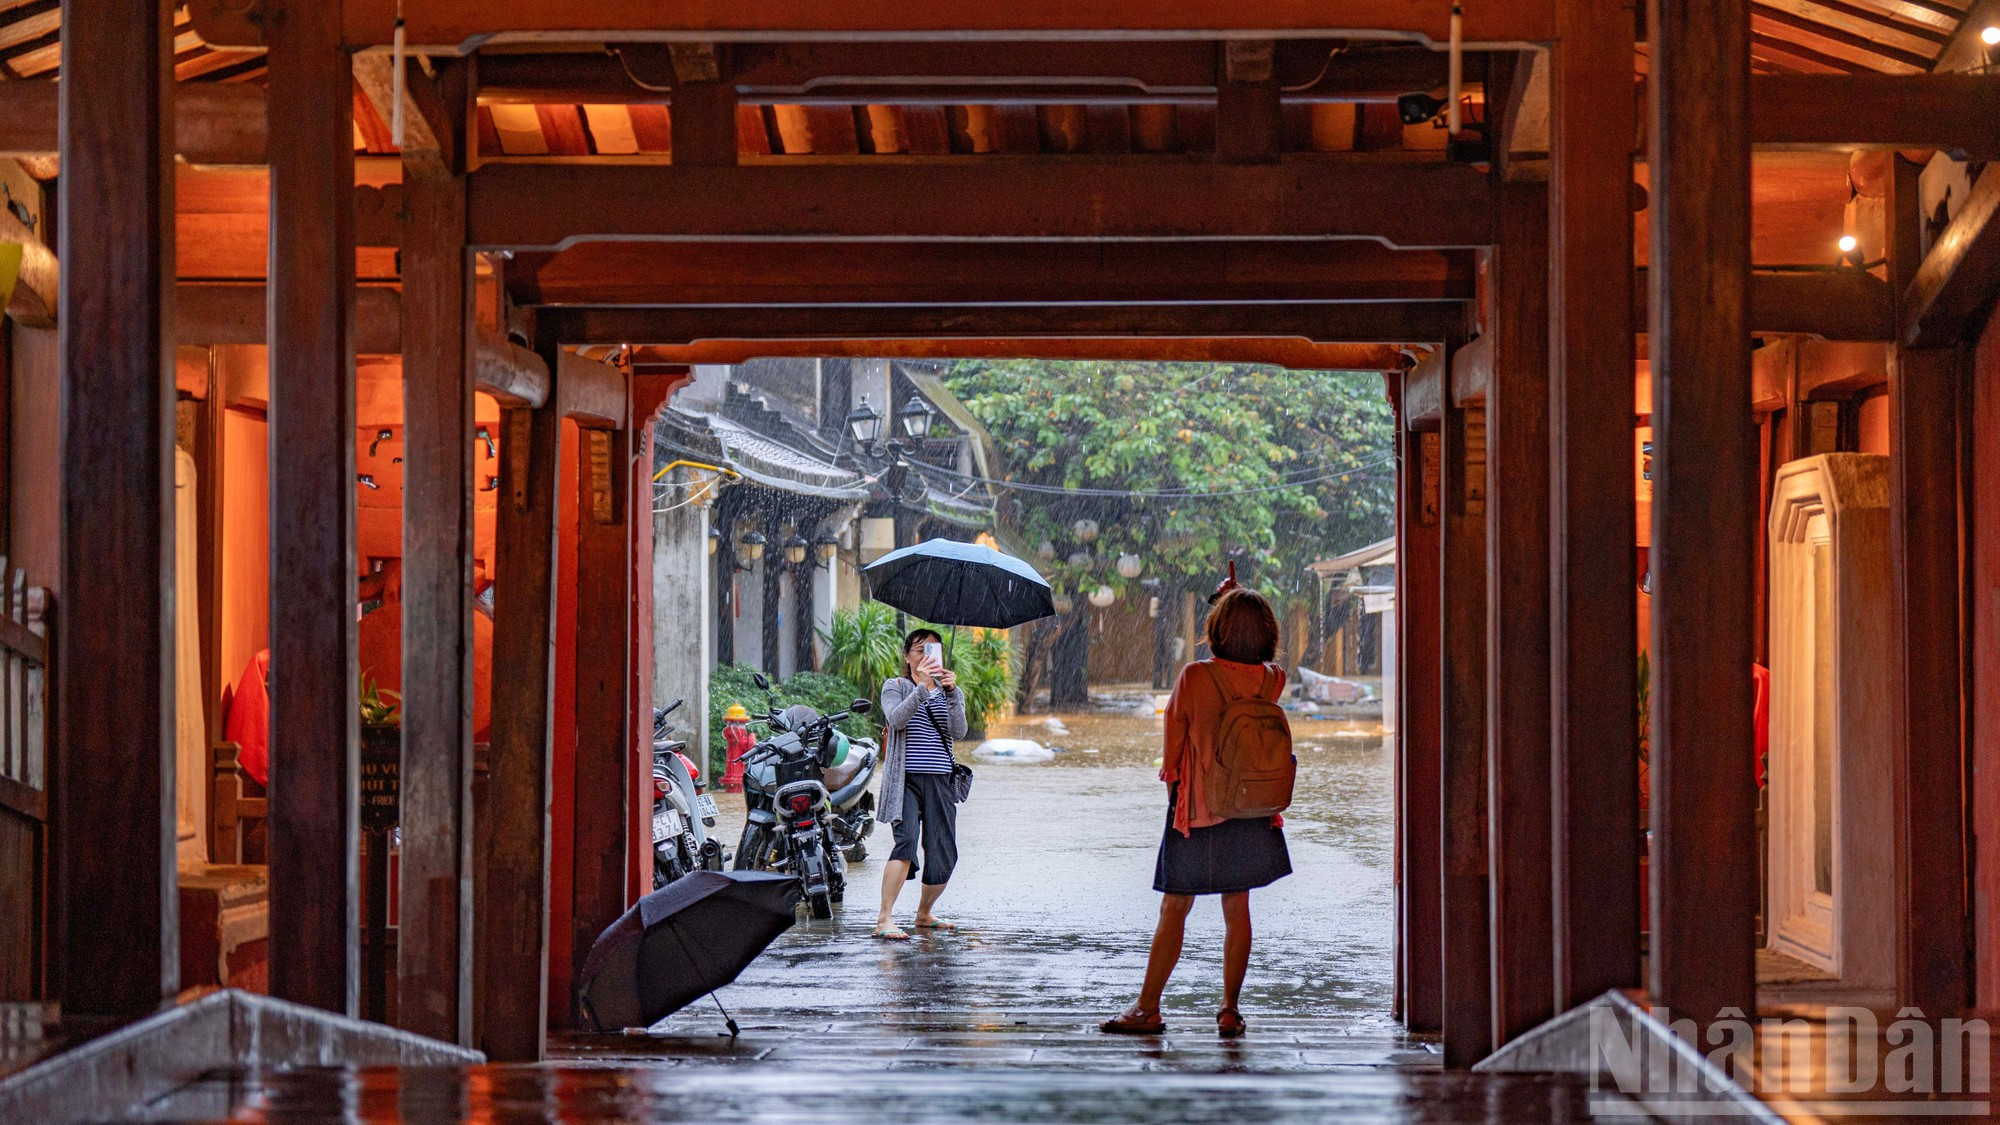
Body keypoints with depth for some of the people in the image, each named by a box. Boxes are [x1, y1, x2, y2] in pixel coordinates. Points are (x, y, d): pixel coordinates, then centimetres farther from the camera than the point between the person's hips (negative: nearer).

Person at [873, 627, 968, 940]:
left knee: (944, 855, 1)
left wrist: (951, 692, -16)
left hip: (940, 780, 4)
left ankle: (924, 913, 26)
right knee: (907, 839, -24)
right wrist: (922, 686, -25)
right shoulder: (896, 687, 8)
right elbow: (896, 719, -14)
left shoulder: (949, 692, 16)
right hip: (905, 778, -4)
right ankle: (884, 919, -27)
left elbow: (959, 731, -2)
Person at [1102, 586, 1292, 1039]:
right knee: (1237, 908, 10)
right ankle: (1229, 1010, 10)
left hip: (1197, 810, -3)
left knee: (1174, 909, 4)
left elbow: (1173, 750, -10)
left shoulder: (1195, 677, -16)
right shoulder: (1271, 680, -4)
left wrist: (1174, 787, 9)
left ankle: (1148, 1008, 8)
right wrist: (1238, 601, 22)